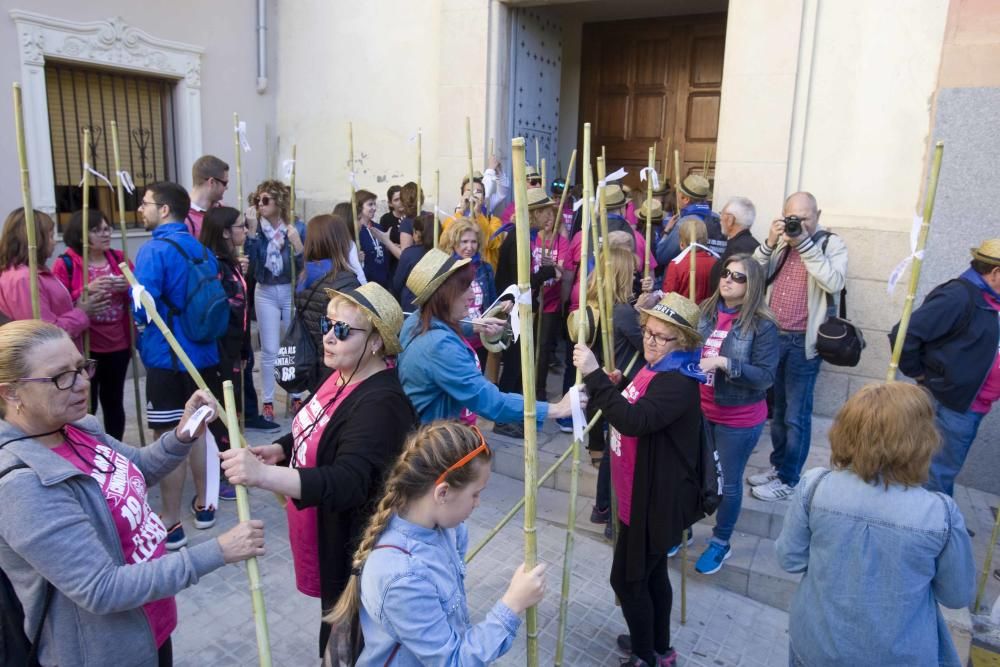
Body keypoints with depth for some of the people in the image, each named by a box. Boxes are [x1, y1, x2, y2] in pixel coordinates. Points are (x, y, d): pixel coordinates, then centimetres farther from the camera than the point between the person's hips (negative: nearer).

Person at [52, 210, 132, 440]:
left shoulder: (119, 258, 6)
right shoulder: (64, 264, -6)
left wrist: (129, 287, -10)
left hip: (118, 344, 4)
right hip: (84, 347, -4)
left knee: (114, 402, 14)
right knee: (86, 406, -3)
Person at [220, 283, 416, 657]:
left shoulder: (382, 404, -30)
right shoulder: (343, 376, 0)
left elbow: (346, 482, -42)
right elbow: (318, 434, 17)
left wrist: (264, 475, -53)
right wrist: (280, 449, -2)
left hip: (354, 550, -9)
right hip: (326, 535, 9)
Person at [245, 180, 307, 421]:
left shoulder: (297, 227, -7)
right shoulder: (256, 228, -4)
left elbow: (304, 266, -10)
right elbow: (249, 263, -15)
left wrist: (297, 244, -25)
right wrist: (252, 232, -20)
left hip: (292, 292, 0)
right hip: (266, 294, 0)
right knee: (269, 350, 2)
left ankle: (296, 397, 26)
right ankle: (267, 401, 14)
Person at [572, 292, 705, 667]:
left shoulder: (678, 383, -25)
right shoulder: (655, 368, 6)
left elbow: (634, 421, -41)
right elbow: (630, 411, 21)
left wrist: (595, 375, -44)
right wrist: (609, 388, 4)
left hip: (656, 500, -10)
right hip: (644, 494, 10)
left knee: (627, 579, 4)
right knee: (650, 573, 24)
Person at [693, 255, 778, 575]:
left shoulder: (762, 325, -16)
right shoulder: (705, 311, -3)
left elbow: (766, 377, -20)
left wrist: (724, 363, -29)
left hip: (738, 419, -4)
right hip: (698, 410, 4)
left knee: (728, 482, 13)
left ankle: (721, 542, 35)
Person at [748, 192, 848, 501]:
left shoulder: (832, 244, -6)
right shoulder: (781, 242, 8)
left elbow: (834, 283, -22)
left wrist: (805, 243, -22)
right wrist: (769, 243, -11)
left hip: (804, 342, -5)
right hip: (774, 335, 5)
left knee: (796, 416, 3)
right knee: (777, 409, 17)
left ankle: (788, 479, 16)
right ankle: (777, 465, 32)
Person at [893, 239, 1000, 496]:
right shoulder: (959, 296, -20)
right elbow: (905, 334, -26)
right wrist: (917, 373, -15)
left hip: (970, 404, 9)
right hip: (953, 401, -9)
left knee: (947, 468, 20)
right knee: (941, 471, 3)